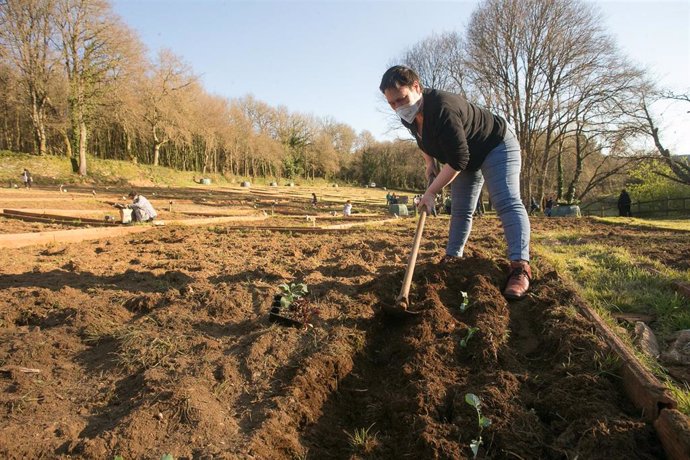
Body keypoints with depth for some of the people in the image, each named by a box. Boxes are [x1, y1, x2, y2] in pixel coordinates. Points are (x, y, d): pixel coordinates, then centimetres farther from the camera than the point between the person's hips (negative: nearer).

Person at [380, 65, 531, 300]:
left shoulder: (442, 110, -38)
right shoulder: (409, 115, -10)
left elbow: (457, 161, -35)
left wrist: (431, 192, -29)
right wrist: (429, 163, 8)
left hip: (497, 145, -9)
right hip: (468, 156, 9)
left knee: (507, 202, -24)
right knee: (460, 210, 10)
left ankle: (520, 267, -31)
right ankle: (452, 258, 19)